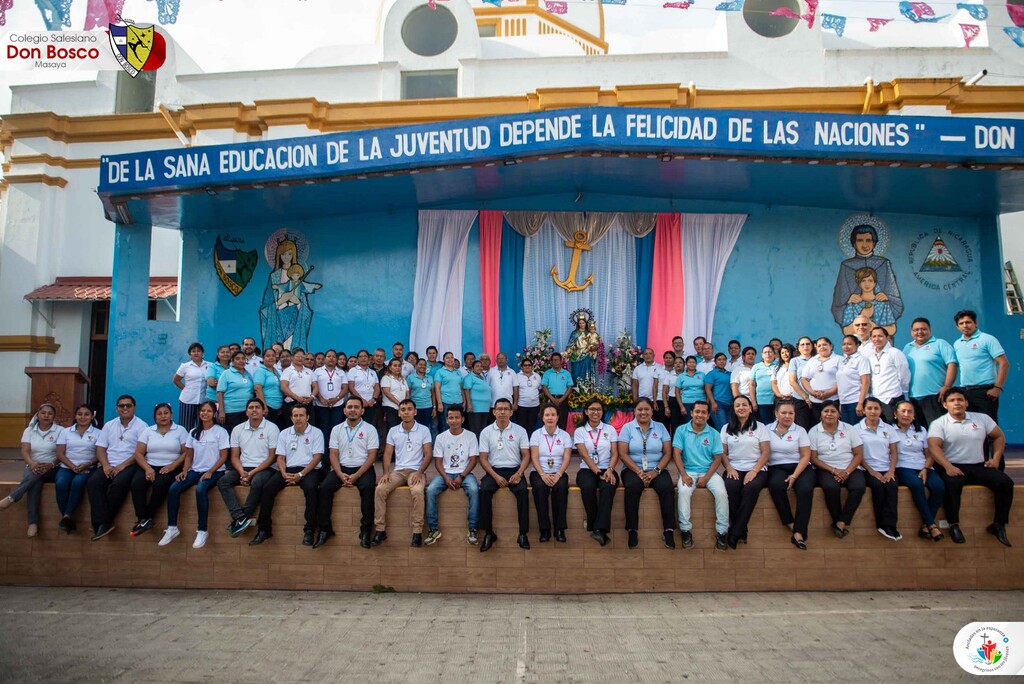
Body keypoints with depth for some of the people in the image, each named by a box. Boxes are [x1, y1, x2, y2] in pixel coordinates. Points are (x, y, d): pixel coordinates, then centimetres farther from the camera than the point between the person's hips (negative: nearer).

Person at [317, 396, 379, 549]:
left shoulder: (369, 429, 2)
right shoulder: (337, 429, 11)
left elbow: (372, 456, -4)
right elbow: (333, 454, 6)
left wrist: (356, 476, -15)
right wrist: (341, 474, -12)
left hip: (363, 469, -3)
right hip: (341, 468, 3)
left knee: (368, 487, -33)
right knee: (325, 487, -24)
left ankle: (366, 530, -24)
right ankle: (325, 528, -14)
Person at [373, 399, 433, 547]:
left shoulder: (424, 430, 1)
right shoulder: (393, 431, 10)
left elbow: (428, 455, -2)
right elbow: (388, 454, 8)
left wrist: (419, 472, -16)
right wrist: (386, 472, -8)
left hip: (416, 471, -3)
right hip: (397, 470, 3)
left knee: (417, 491, -35)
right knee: (380, 489, -24)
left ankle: (417, 531, -26)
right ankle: (380, 529, -14)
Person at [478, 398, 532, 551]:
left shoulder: (520, 431, 4)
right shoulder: (486, 432, 4)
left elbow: (526, 456, 3)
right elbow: (483, 458, 1)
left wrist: (519, 473, -14)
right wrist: (496, 476, -13)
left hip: (514, 470, 0)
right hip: (494, 470, 0)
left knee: (523, 491, -31)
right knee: (484, 490, -30)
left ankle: (523, 533, -22)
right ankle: (488, 532, -20)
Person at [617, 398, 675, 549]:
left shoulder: (660, 427, 9)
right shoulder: (627, 428, 4)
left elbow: (667, 453, 4)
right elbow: (623, 454, -5)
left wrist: (656, 471, -13)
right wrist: (639, 472, -16)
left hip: (656, 470, 2)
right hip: (633, 469, -1)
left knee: (666, 486, -30)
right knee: (632, 487, -34)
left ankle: (668, 530, -23)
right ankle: (632, 530, -26)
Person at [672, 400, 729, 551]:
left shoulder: (714, 434, 5)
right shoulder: (681, 431, 2)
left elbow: (717, 458, 1)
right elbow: (676, 453, -3)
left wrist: (706, 477, -12)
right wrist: (683, 474, -15)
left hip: (709, 471, 1)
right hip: (689, 471, -1)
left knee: (721, 493, -26)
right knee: (683, 491, -32)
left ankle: (721, 532, -12)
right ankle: (686, 530, -21)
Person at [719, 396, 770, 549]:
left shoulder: (760, 427, 10)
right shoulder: (727, 428, 15)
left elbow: (766, 452, 2)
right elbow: (723, 453, 9)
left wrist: (754, 470, -12)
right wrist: (729, 468, -10)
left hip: (756, 469, -1)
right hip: (734, 469, 2)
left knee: (751, 489, -35)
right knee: (731, 488, -33)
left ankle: (734, 533, -29)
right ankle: (742, 531, -22)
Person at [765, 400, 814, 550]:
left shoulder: (800, 431, 8)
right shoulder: (768, 429, 9)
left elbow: (806, 456, 1)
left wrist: (794, 476, -12)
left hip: (799, 467, 0)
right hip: (776, 467, 0)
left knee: (806, 489, -32)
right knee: (776, 485, -35)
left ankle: (799, 533, -29)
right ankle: (792, 525, -21)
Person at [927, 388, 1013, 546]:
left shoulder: (982, 418, 11)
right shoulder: (939, 424, -3)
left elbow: (999, 436, 21)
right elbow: (933, 446, -16)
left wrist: (996, 458, 7)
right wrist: (948, 466, -30)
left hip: (979, 466, 4)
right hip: (953, 467, -4)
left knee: (1005, 482, -18)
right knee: (952, 483, -36)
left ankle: (999, 524, -6)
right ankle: (954, 525, -24)